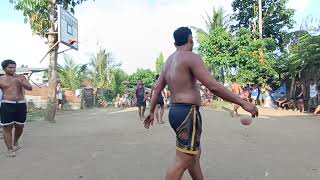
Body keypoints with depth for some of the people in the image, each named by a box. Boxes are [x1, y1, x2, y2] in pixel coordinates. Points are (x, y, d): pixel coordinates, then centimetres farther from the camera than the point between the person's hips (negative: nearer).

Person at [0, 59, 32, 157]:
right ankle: (10, 149, 7)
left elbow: (30, 88, -3)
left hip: (21, 104, 2)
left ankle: (15, 142, 38)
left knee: (20, 126, 12)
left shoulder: (21, 77, 7)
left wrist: (21, 83, -21)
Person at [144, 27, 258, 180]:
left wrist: (152, 112, 25)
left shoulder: (169, 61, 15)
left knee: (194, 154, 21)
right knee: (183, 161, -4)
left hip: (175, 111, 9)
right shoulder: (191, 57, -11)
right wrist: (242, 103, -14)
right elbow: (213, 86, -19)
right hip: (188, 112, -9)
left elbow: (157, 88, 17)